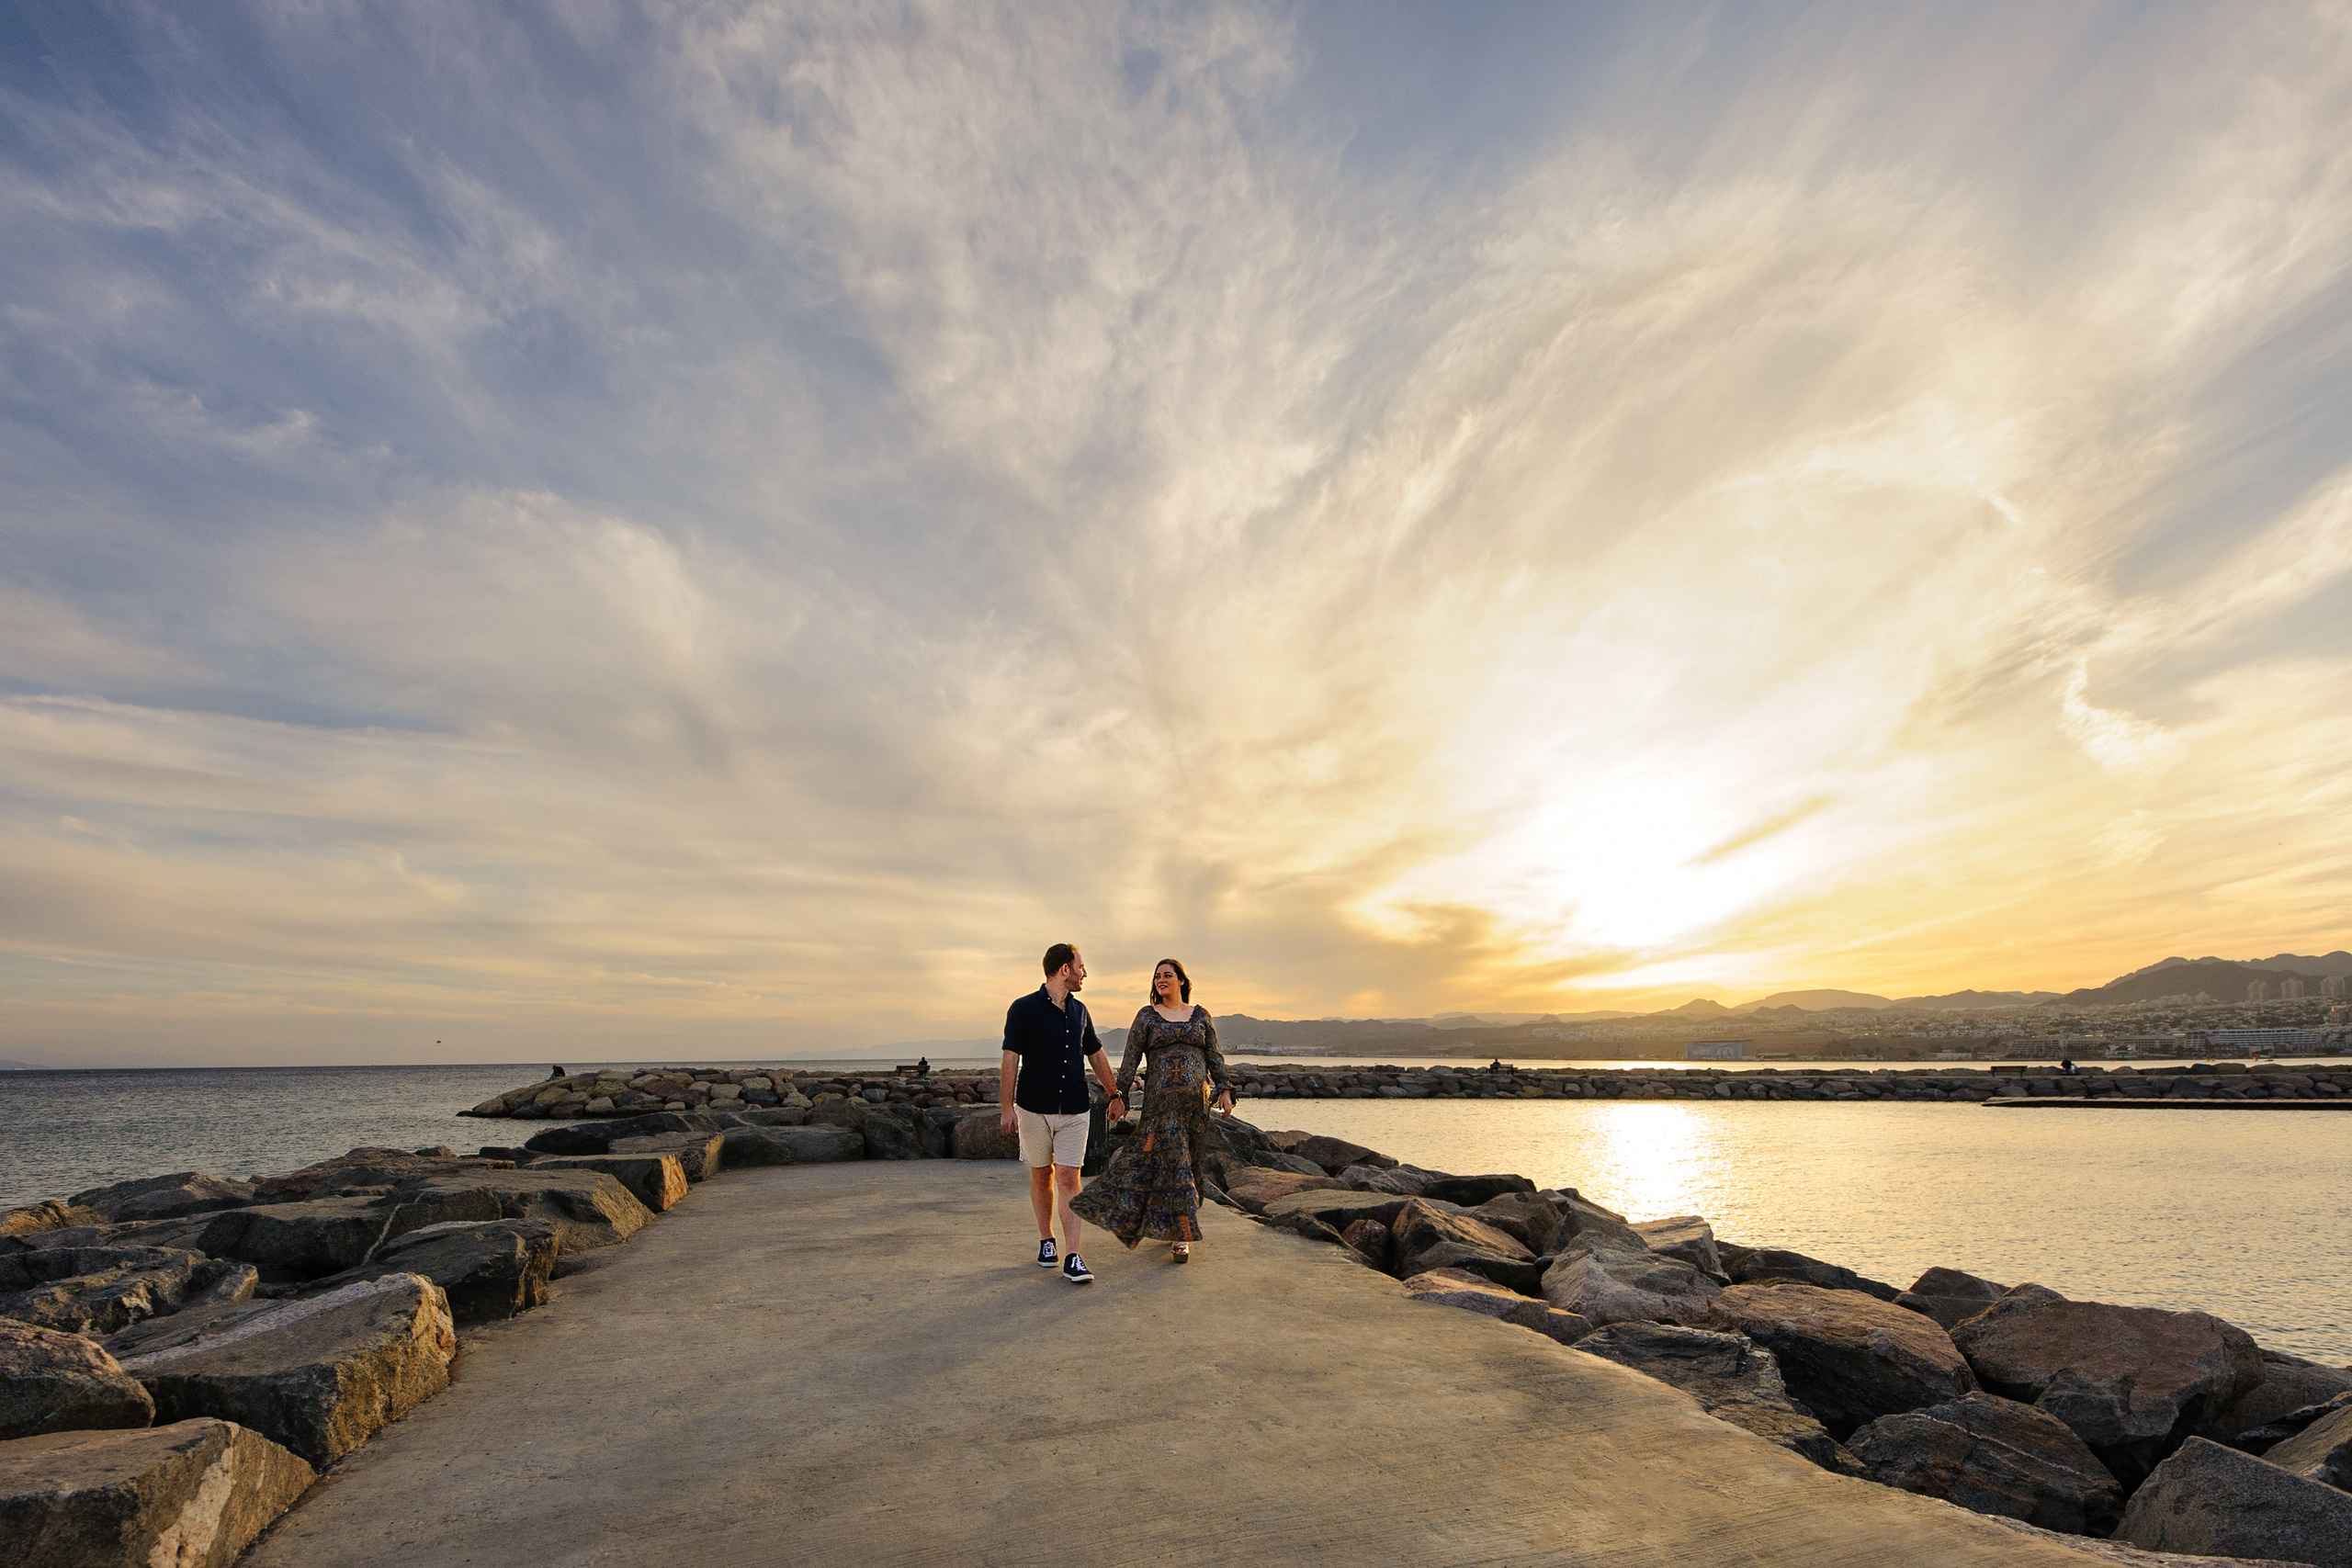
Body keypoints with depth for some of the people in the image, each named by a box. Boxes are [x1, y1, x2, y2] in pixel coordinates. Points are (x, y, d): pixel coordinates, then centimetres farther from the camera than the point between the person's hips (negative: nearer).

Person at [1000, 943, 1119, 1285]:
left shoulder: (1079, 1010, 9)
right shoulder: (1023, 1009, -7)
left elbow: (1096, 1055, 19)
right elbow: (1010, 1060, -9)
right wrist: (1007, 1107, -14)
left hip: (1074, 1110, 3)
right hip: (1034, 1108, -2)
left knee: (1068, 1179, -4)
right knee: (1042, 1176, 10)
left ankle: (1073, 1259, -6)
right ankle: (1046, 1240, 30)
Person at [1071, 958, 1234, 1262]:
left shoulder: (1201, 1015, 11)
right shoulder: (1147, 1016, 5)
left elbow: (1215, 1057, 11)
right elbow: (1131, 1058, 2)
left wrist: (1225, 1090, 2)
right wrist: (1118, 1094, -4)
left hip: (1197, 1098, 3)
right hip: (1161, 1097, -2)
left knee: (1190, 1160, 4)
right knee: (1171, 1159, -8)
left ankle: (1173, 1225, 20)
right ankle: (1181, 1236, 2)